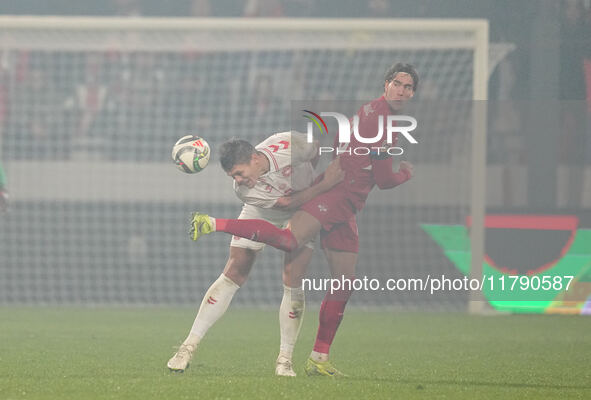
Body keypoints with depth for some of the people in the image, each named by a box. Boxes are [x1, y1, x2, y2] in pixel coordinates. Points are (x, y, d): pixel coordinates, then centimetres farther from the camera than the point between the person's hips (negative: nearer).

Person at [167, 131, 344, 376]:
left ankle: (284, 360, -4)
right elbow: (288, 203, -31)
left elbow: (319, 151, -11)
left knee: (293, 284, -12)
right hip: (260, 217, 0)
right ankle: (189, 347, -1)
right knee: (233, 276, -6)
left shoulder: (291, 145, -35)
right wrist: (324, 184, -36)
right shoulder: (243, 190, -32)